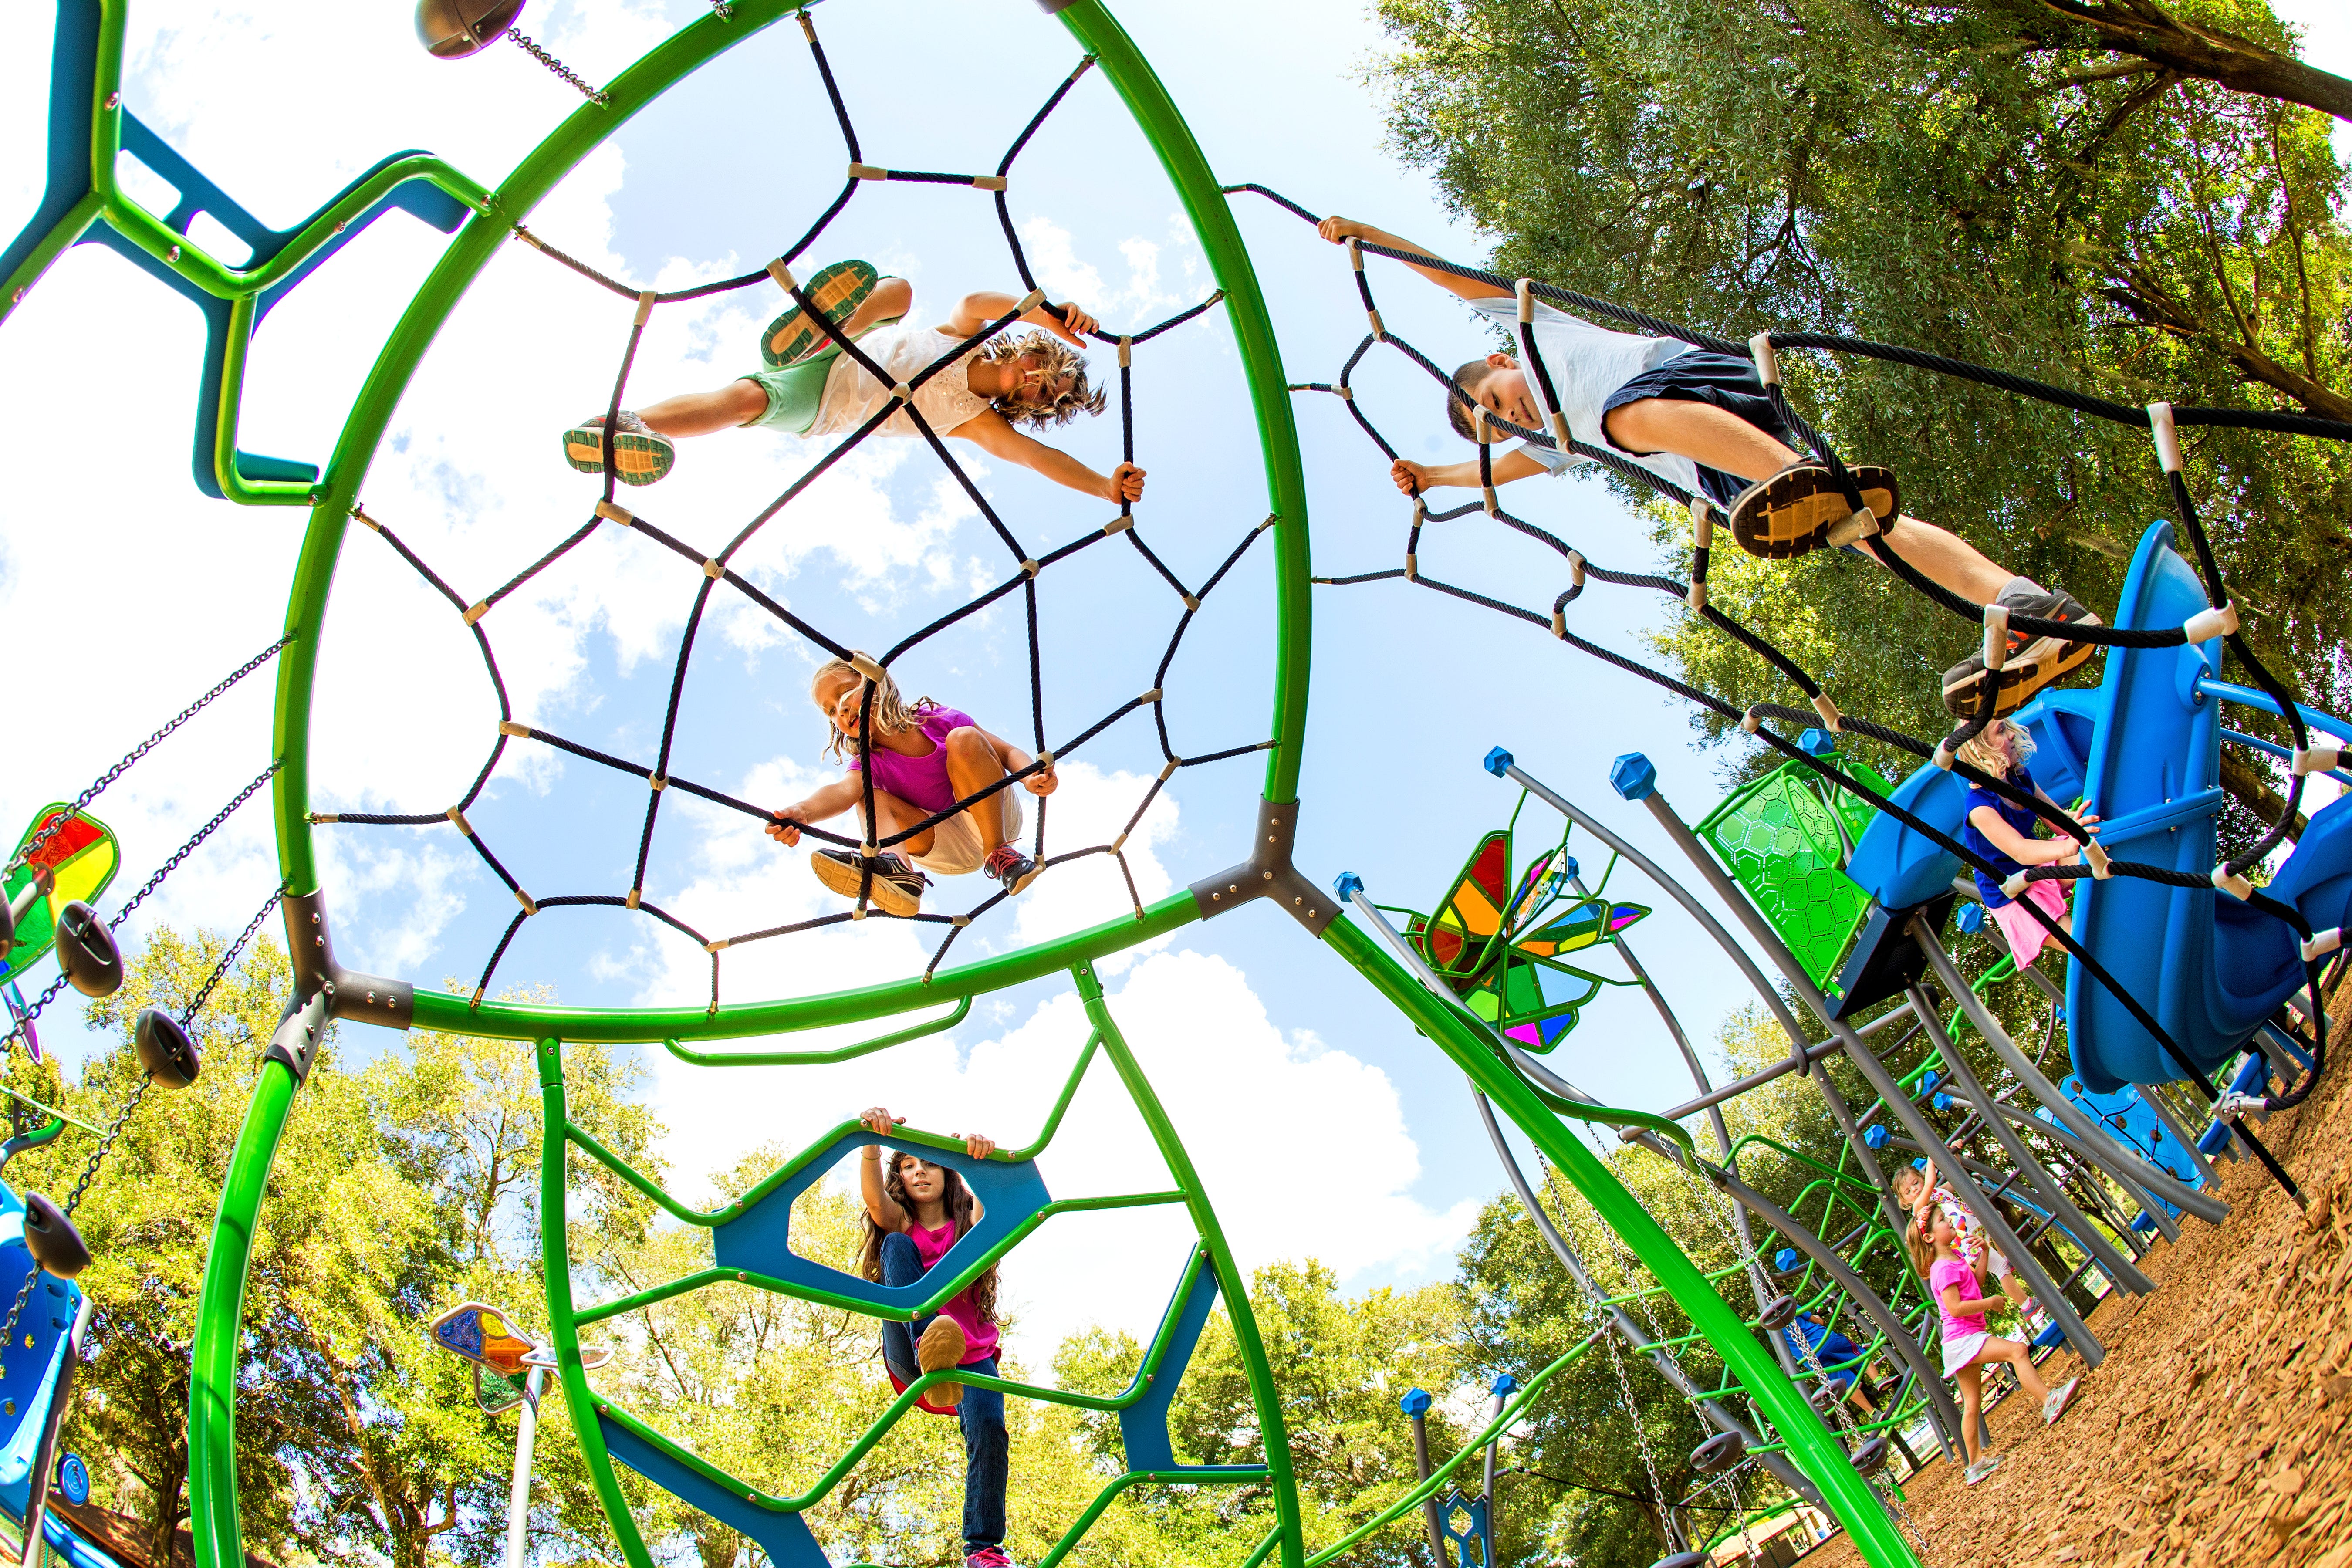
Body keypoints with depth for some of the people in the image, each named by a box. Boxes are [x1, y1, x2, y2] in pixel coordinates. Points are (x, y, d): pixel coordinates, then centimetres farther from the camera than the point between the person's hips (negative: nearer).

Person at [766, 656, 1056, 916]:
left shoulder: (938, 720, -5)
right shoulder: (869, 763, -2)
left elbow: (1009, 752, -3)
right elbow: (844, 790, -26)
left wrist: (1031, 777, -27)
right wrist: (803, 812, -49)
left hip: (997, 820, -2)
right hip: (951, 850, 2)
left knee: (964, 739, -22)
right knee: (871, 799, -16)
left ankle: (1000, 853, -25)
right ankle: (898, 866, -48)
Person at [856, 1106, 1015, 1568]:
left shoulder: (970, 1223, 12)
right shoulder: (900, 1225, 13)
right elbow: (874, 1199, -12)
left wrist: (985, 1156, -37)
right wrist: (872, 1144, -34)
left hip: (971, 1358, 0)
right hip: (909, 1362, 0)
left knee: (988, 1428, -31)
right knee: (898, 1246, -19)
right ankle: (928, 1345, -45)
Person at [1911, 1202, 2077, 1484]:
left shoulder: (1954, 1256, 12)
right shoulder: (1945, 1268, -18)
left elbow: (1975, 1282, 26)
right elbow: (1955, 1308, -25)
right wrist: (1990, 1303, -15)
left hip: (1965, 1340, 10)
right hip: (1962, 1339, -10)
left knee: (1972, 1403, 14)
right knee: (2017, 1350, -23)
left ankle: (1976, 1462, 20)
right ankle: (2049, 1401, -28)